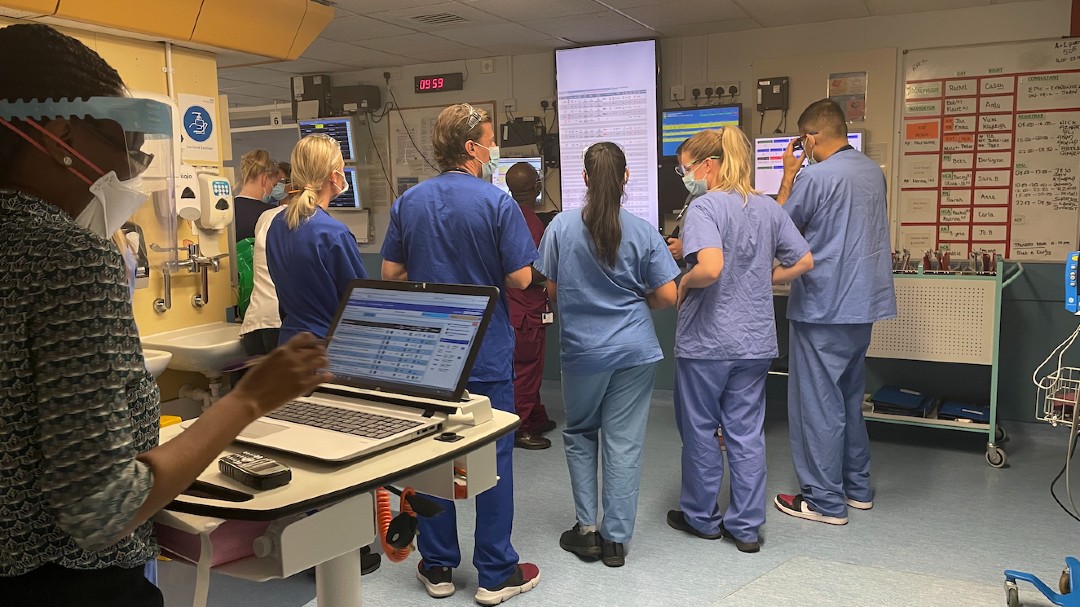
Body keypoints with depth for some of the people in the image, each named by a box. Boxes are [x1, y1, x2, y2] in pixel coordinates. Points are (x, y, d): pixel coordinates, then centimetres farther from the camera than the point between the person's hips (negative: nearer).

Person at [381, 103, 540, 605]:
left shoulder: (408, 202, 2)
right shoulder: (497, 202, -12)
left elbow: (390, 273, 5)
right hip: (486, 353, -4)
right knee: (493, 458, 6)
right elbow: (520, 278, -13)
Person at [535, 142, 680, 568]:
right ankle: (615, 540, 15)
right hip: (634, 351, 0)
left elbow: (551, 290, 0)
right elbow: (667, 296, -5)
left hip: (582, 352, 0)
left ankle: (587, 529, 21)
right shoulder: (643, 232, -6)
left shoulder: (562, 226, -7)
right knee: (624, 443, 7)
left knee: (580, 436, 19)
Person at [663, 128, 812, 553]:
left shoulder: (705, 207, -15)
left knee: (700, 431, 11)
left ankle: (702, 518, 26)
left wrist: (684, 282, -11)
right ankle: (746, 526, 21)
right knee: (747, 432, 12)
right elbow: (804, 262, 9)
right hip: (756, 341, 6)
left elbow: (710, 267, -30)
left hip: (706, 342, -6)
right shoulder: (768, 207, 6)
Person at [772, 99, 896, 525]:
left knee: (818, 402, 1)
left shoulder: (815, 177, -17)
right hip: (864, 303, 9)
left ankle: (825, 501, 8)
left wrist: (788, 177, 3)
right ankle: (857, 487, 29)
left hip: (823, 307, -8)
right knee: (850, 398, 19)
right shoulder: (874, 172, 9)